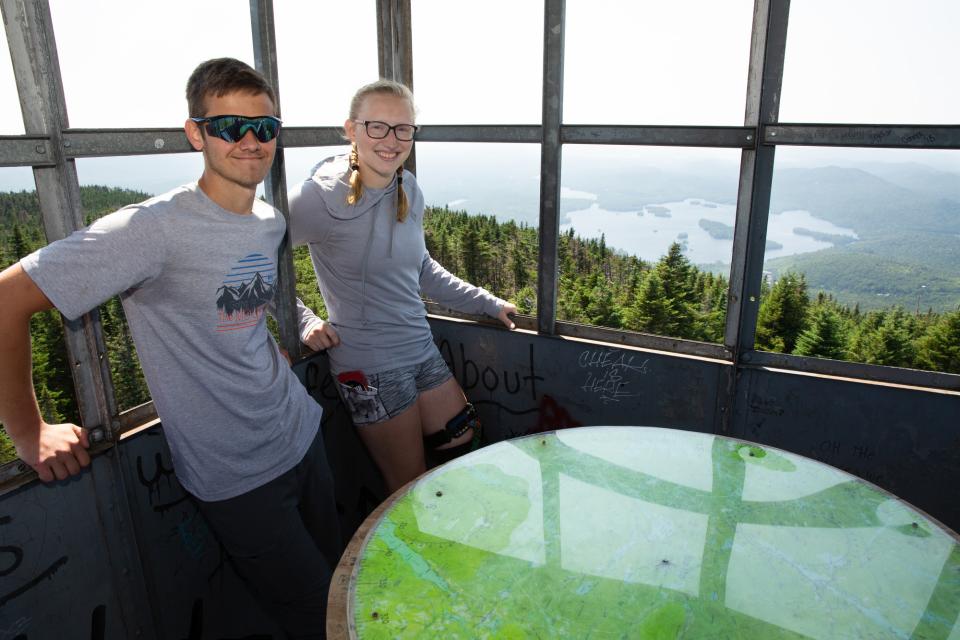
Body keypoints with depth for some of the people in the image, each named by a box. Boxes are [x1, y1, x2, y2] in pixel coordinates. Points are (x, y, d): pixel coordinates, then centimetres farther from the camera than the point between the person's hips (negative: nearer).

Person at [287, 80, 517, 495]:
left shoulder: (409, 191, 2)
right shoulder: (323, 197, -19)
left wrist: (486, 303, 16)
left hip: (422, 348, 7)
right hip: (370, 367, -7)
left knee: (462, 445, 20)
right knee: (410, 490, 7)